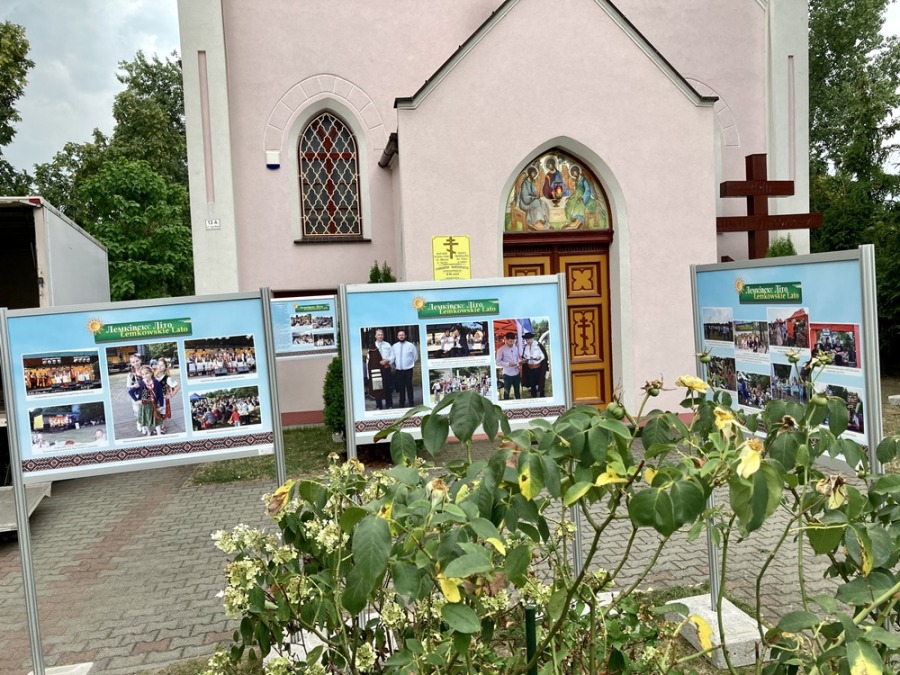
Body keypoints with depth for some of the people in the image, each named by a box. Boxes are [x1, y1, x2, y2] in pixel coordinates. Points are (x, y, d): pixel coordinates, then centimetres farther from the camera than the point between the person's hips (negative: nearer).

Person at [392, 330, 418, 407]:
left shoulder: (410, 345, -3)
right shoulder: (394, 346, 5)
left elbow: (415, 356, 4)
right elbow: (392, 357, 16)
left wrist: (411, 363, 6)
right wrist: (395, 365, 12)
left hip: (408, 369, -2)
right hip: (399, 370, 3)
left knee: (409, 386, 2)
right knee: (401, 387, 8)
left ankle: (411, 403, 10)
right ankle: (402, 403, 17)